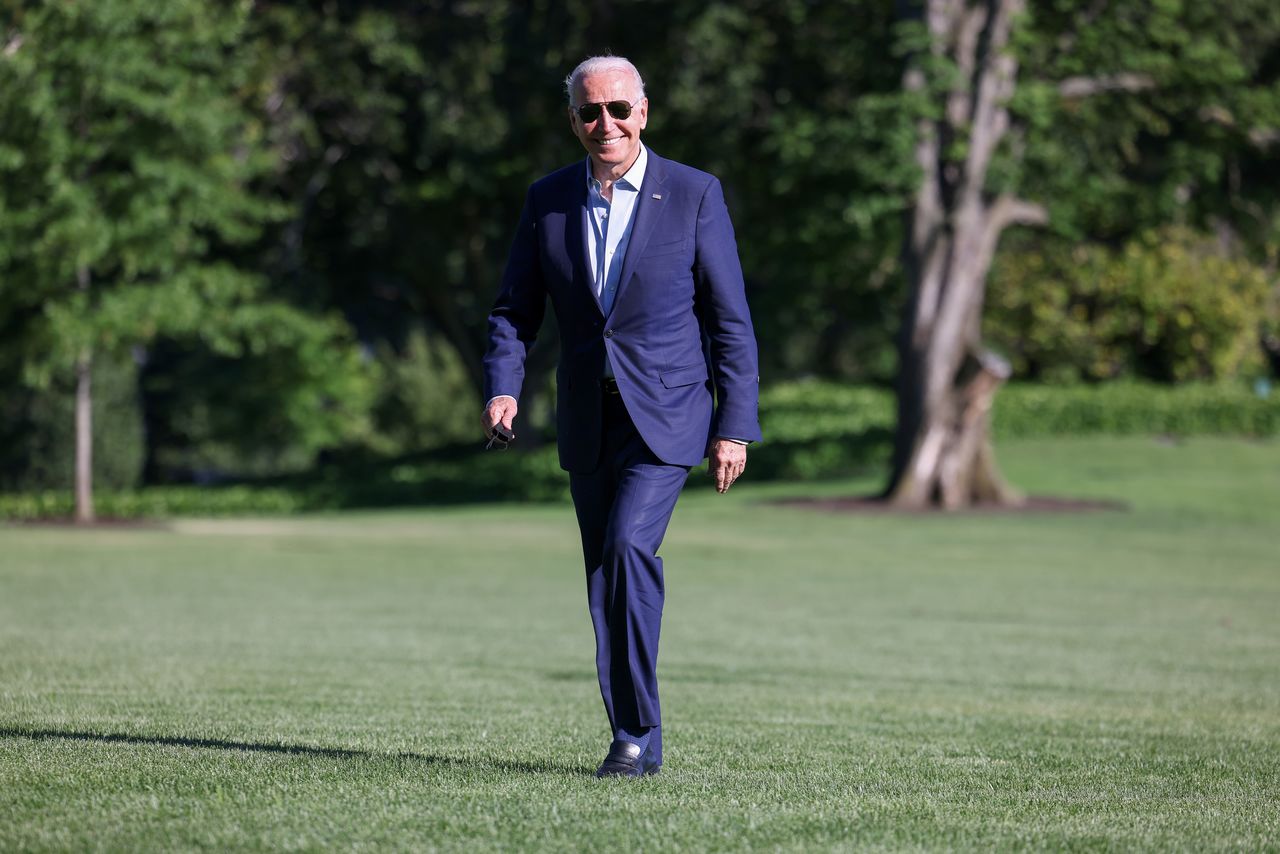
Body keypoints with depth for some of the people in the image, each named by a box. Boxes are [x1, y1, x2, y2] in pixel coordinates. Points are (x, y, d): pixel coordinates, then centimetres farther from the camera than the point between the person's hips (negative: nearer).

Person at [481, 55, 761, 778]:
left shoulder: (694, 195, -4)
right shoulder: (548, 200, 5)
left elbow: (731, 320, -3)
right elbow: (515, 309, 8)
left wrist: (736, 426, -7)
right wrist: (503, 388, -10)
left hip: (666, 417, -4)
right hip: (588, 421, 4)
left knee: (628, 546, -22)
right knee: (607, 581, 7)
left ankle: (639, 735, -17)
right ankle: (635, 741, 15)